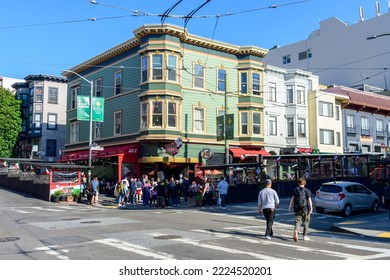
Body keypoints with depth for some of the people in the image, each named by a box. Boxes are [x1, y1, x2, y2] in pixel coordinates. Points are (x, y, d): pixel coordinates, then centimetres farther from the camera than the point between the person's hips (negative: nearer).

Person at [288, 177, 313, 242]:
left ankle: (295, 231, -25)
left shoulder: (295, 190, 4)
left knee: (298, 221, 3)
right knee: (306, 222, 12)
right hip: (305, 209, -2)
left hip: (297, 209, 2)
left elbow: (292, 199, 3)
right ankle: (305, 236, 16)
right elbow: (309, 200, -7)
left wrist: (290, 207, 6)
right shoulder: (307, 191, -3)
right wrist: (311, 209, -7)